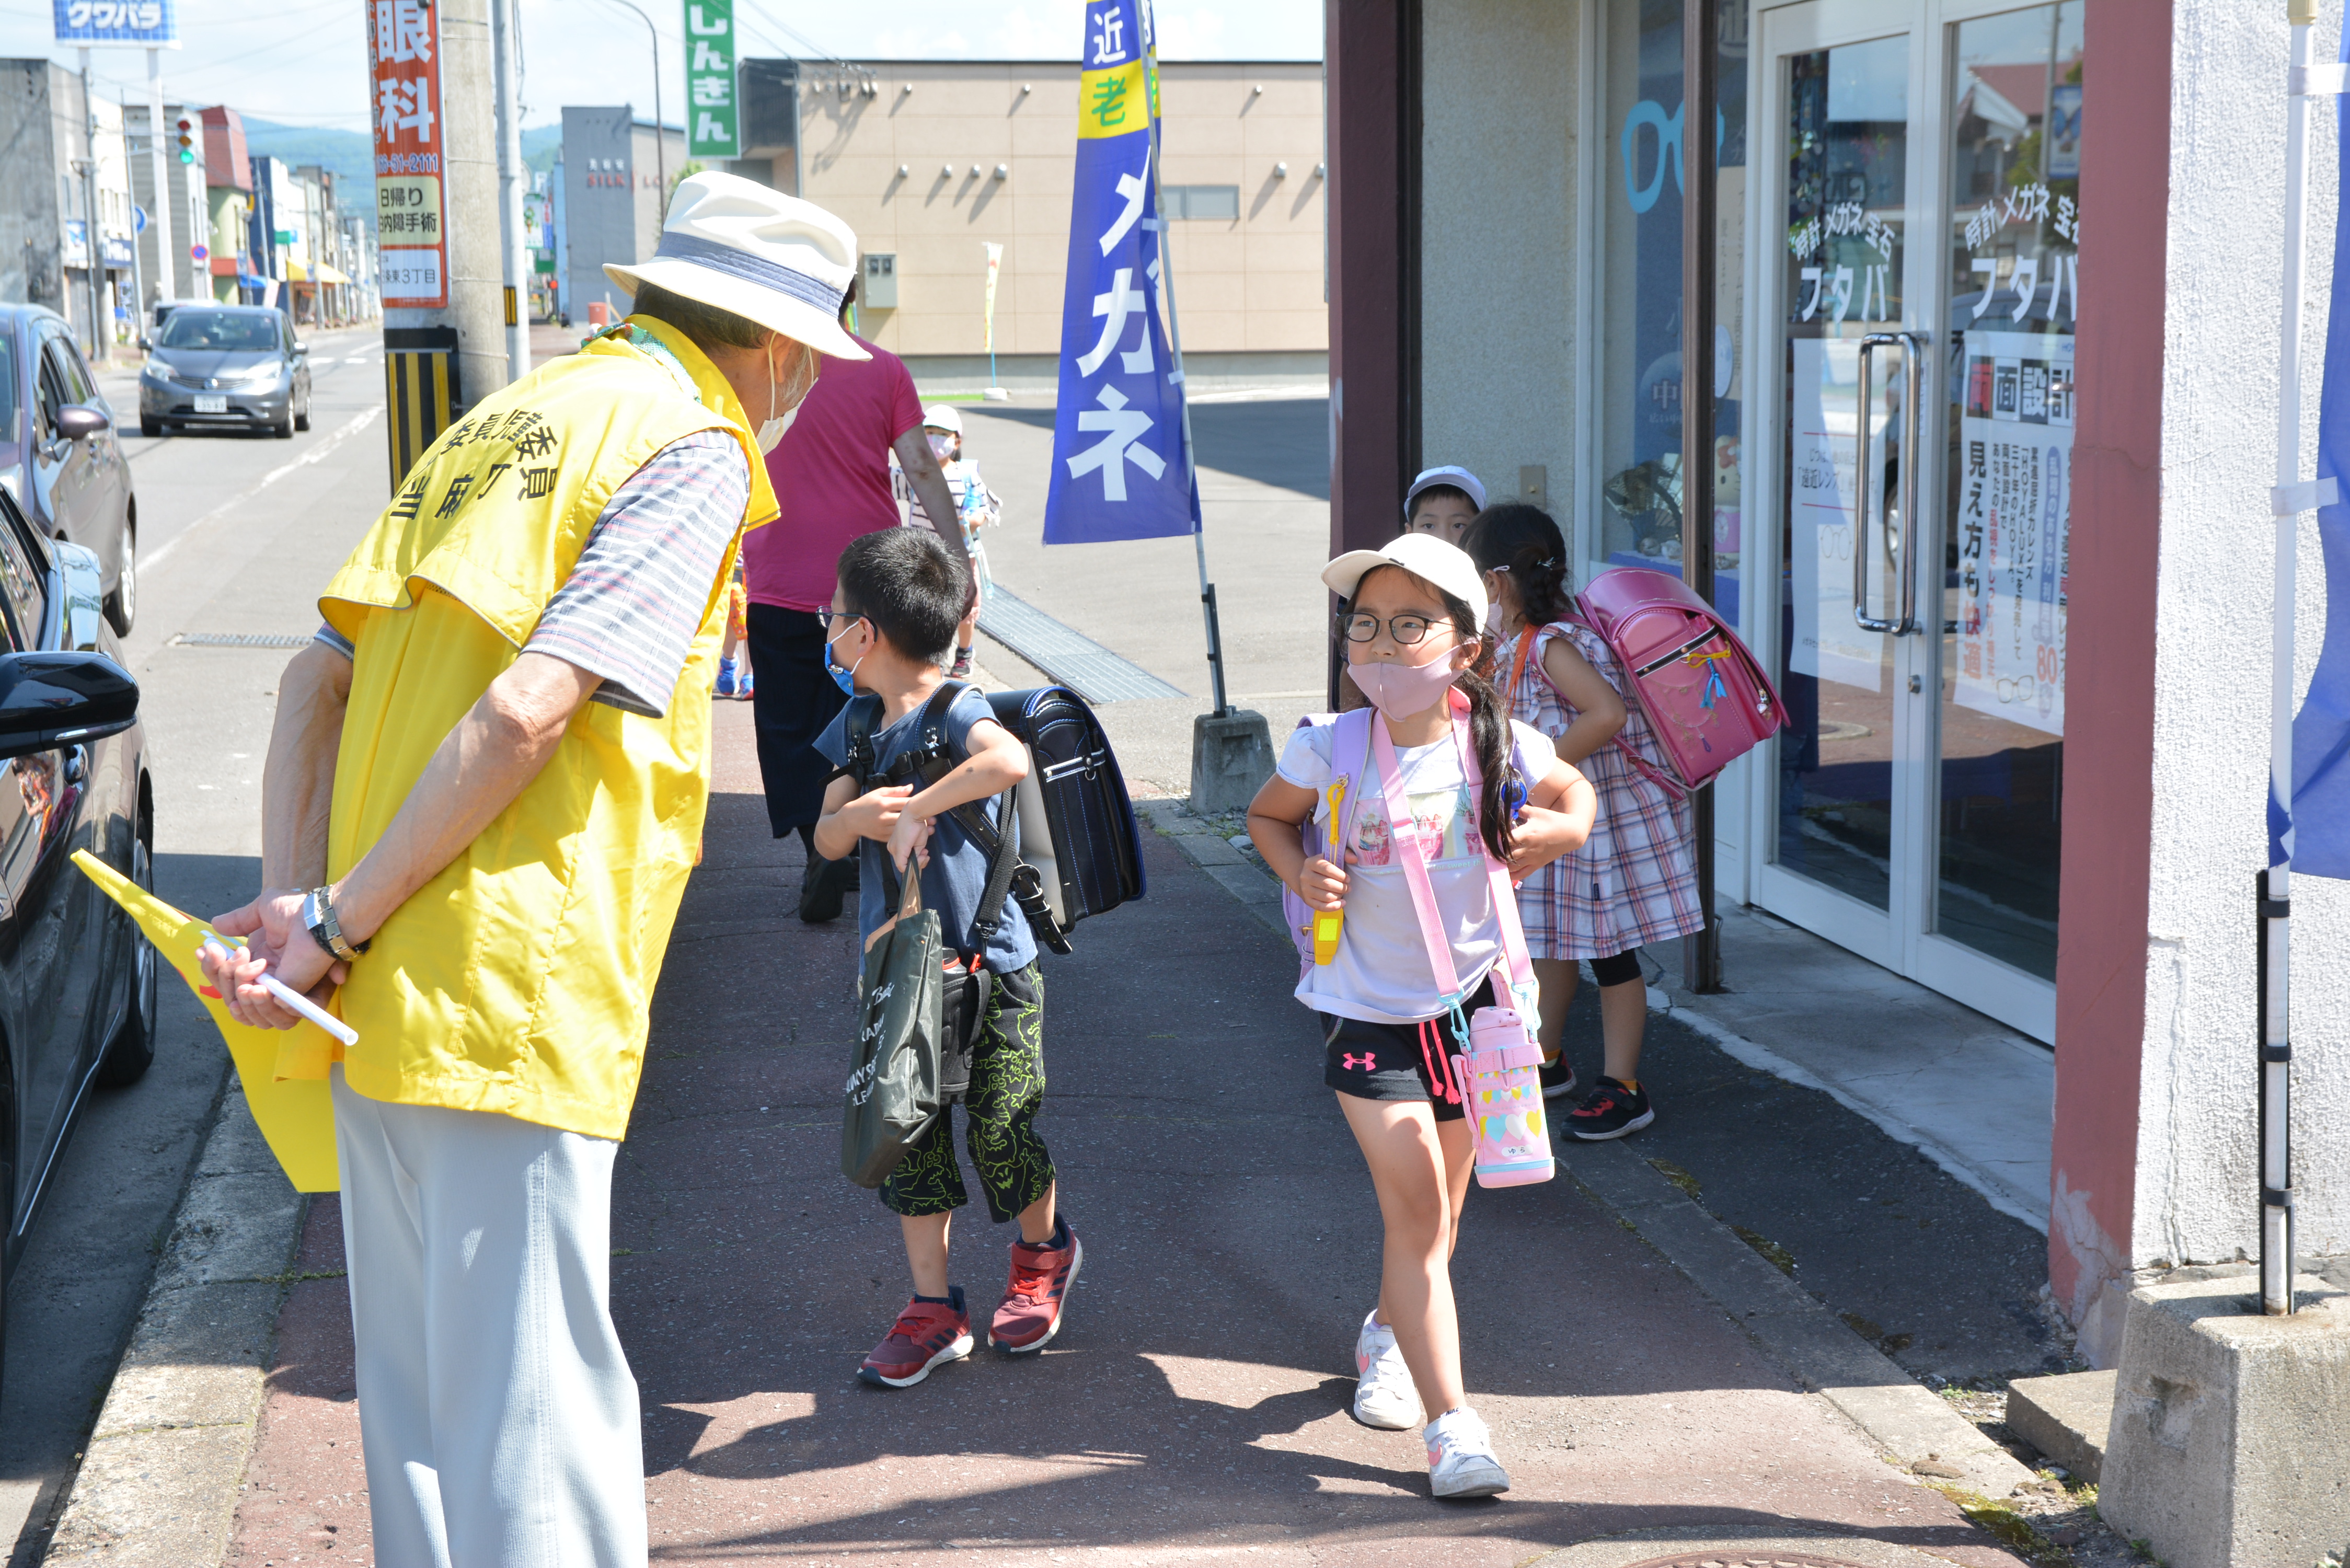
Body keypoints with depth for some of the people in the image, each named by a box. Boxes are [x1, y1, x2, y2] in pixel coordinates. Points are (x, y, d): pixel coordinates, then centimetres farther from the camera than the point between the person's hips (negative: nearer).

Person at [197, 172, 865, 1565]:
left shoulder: (510, 422, 19)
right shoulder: (692, 449, -7)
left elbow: (320, 677, 12)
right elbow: (527, 713, -18)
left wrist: (295, 900, 2)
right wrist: (336, 923, -12)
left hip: (379, 989, 8)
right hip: (513, 997, -8)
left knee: (416, 1389, 18)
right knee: (534, 1400, -3)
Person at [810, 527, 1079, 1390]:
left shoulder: (957, 710, -17)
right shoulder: (857, 724, 5)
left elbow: (1011, 760, -39)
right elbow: (825, 837, 2)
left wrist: (912, 810, -31)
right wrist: (857, 816, -21)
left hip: (989, 965, -6)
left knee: (1001, 1132, 0)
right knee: (908, 1139, 6)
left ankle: (1044, 1250, 29)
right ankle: (933, 1306, 15)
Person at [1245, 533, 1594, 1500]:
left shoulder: (1497, 745, -9)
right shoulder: (1331, 749, -12)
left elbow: (1574, 796, 11)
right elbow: (1268, 817, 8)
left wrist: (1547, 833, -10)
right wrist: (1301, 874, -12)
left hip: (1470, 995, 3)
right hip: (1367, 1007, -2)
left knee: (1438, 1209, 17)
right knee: (1415, 1208, -10)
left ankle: (1388, 1335, 46)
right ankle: (1451, 1424, -9)